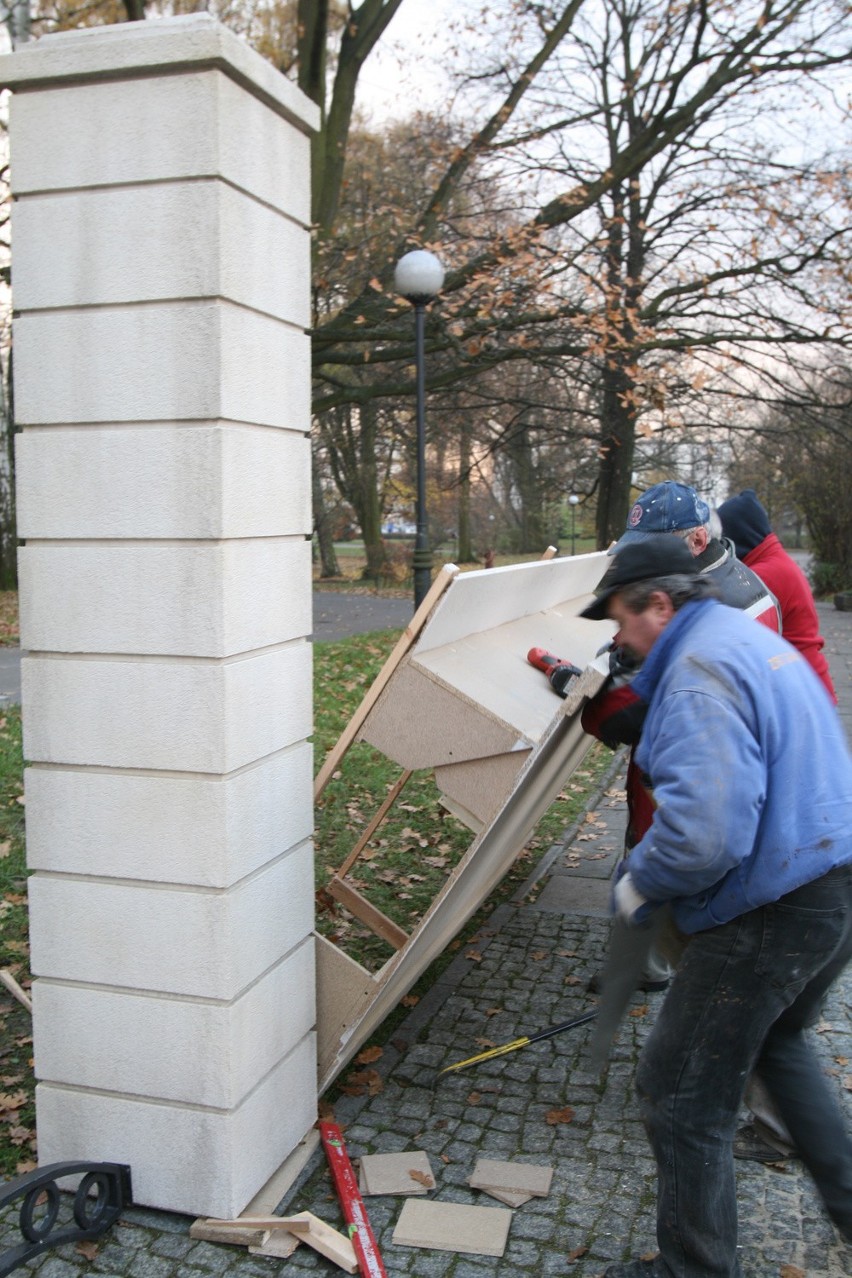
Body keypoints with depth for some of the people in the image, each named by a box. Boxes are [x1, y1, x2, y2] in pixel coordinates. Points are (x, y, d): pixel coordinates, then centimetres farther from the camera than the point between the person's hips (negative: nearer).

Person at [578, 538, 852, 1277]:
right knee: (778, 1041, 34)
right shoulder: (755, 639, 12)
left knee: (683, 1094, 4)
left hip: (772, 912, -11)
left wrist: (640, 882, -13)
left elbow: (704, 834, -33)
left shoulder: (700, 672, -21)